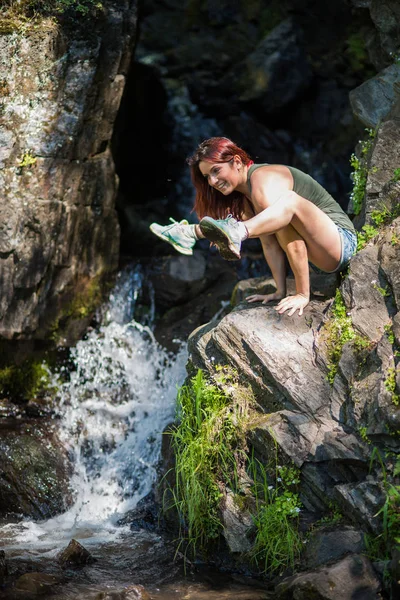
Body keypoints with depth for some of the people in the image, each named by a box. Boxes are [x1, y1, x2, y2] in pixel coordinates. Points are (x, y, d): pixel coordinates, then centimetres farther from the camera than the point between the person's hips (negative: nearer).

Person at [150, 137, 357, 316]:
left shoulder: (264, 184, -21)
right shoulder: (244, 192, 6)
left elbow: (294, 243, -26)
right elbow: (269, 242, 1)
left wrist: (302, 295, -26)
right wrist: (280, 292, -5)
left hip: (342, 241, -9)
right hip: (323, 256, 9)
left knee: (289, 201, -34)